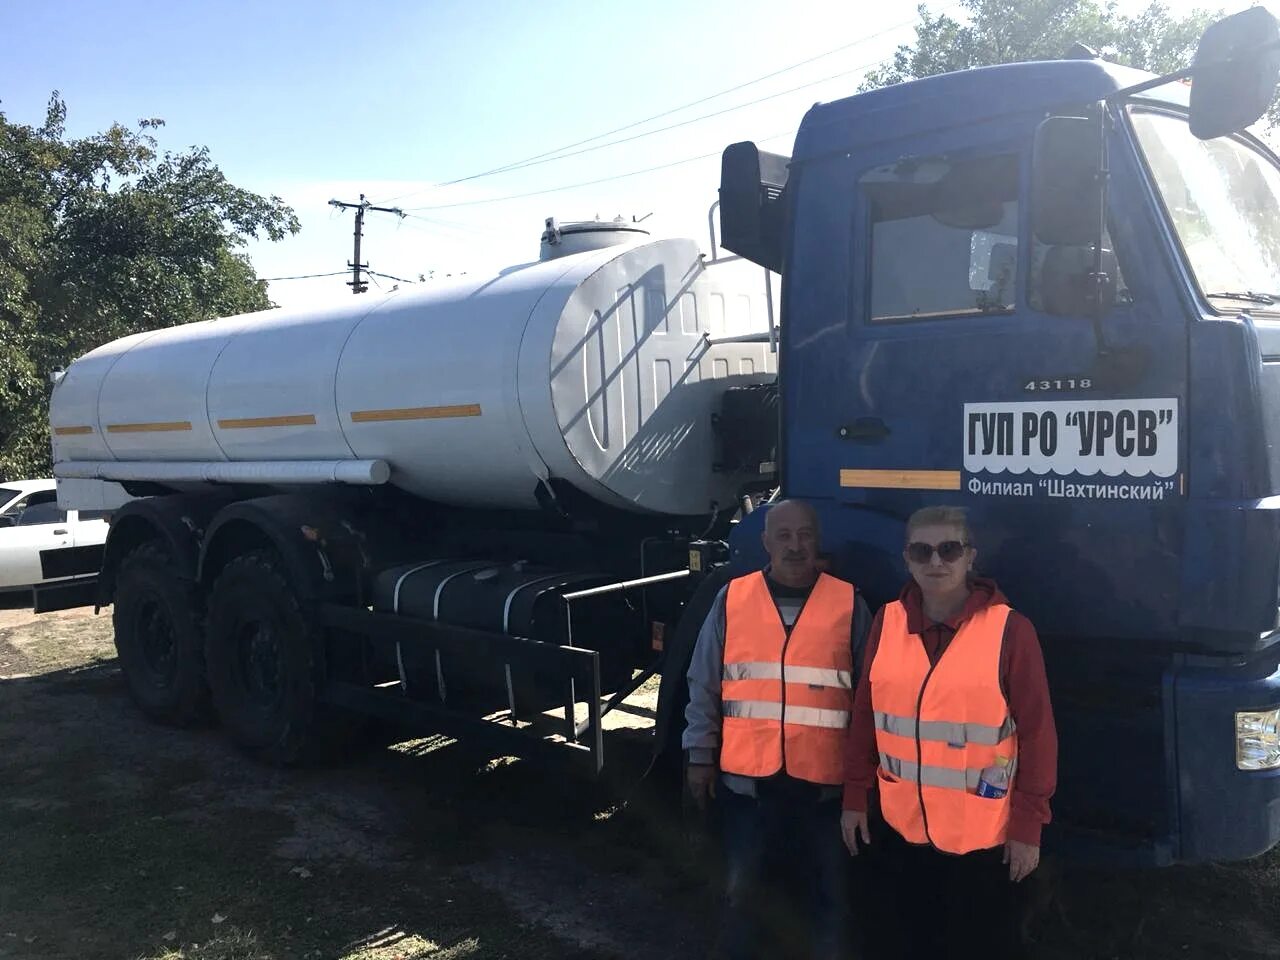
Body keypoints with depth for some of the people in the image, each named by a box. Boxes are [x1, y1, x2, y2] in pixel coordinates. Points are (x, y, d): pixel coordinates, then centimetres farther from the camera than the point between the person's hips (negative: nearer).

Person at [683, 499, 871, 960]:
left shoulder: (848, 603, -1)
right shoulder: (732, 598, 0)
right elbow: (704, 686, 4)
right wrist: (700, 756, 2)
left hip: (824, 780, 0)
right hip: (746, 776, 1)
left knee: (830, 892, 14)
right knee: (740, 889, 14)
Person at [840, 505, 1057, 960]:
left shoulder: (1010, 629, -12)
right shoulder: (888, 622, -1)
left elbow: (1037, 734, -9)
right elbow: (865, 716, 4)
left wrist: (1027, 825, -9)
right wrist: (856, 797, 5)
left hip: (983, 835, -3)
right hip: (901, 827, 3)